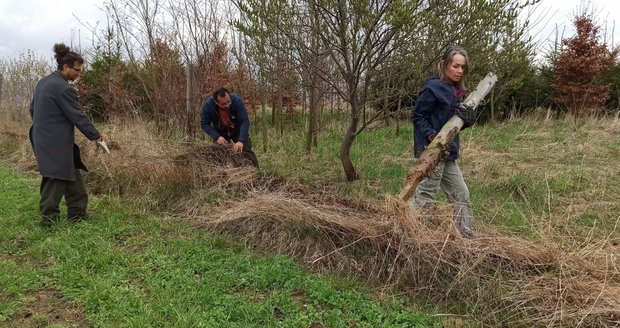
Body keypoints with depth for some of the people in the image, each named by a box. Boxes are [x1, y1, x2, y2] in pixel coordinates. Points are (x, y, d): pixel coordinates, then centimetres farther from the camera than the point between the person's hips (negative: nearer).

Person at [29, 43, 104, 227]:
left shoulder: (44, 82, 11)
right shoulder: (63, 88, -18)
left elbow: (32, 109, 19)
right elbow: (78, 116, -16)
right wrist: (95, 135, -6)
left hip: (43, 140, 10)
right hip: (56, 145, -10)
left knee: (72, 178, 16)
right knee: (55, 183, -1)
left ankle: (77, 217, 23)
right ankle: (48, 222, 7)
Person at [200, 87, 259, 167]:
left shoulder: (237, 100, -31)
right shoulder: (208, 105, -26)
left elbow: (245, 121, -30)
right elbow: (204, 124, -17)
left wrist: (241, 141, -41)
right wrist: (217, 137, -31)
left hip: (237, 130, -1)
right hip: (220, 132, 1)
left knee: (247, 152, -13)